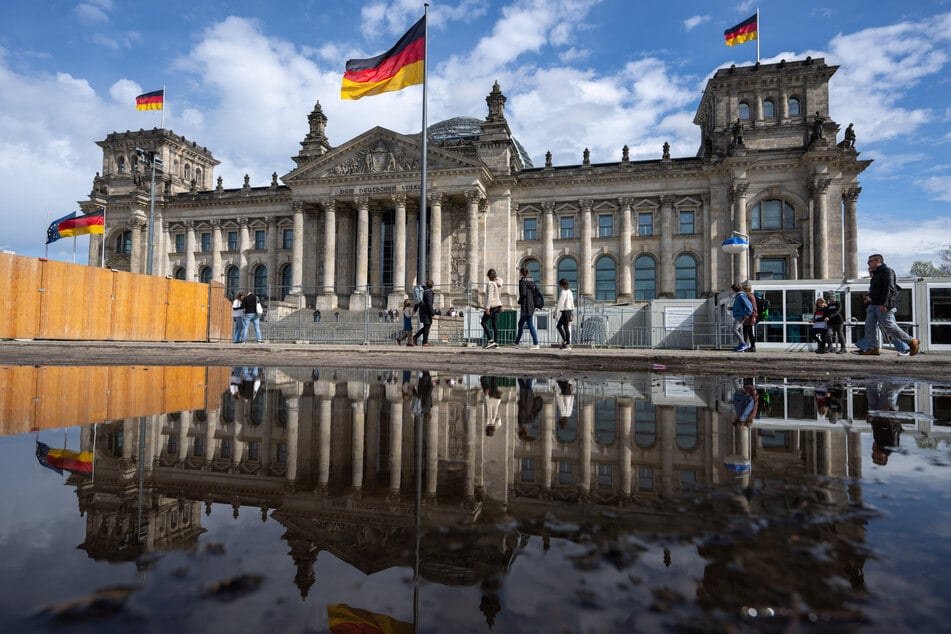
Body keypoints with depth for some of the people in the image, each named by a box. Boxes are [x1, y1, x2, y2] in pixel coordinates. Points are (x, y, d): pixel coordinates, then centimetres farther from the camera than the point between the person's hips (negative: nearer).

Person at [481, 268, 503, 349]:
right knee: (495, 324, 8)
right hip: (498, 305, 8)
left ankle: (490, 340, -11)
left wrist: (487, 307, -21)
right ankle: (496, 343, 7)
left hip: (492, 306, -8)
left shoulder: (490, 284, -13)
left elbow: (490, 296, -19)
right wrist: (500, 306, 26)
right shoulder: (498, 284, 10)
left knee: (484, 322, -2)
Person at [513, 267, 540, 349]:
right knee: (520, 324, 18)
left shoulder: (522, 281, -11)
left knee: (530, 325, -7)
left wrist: (519, 302, -4)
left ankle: (536, 344, -7)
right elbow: (535, 292, 12)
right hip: (532, 305, 9)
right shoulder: (532, 281, 12)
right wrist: (533, 302, 16)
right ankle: (516, 342, 26)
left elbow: (523, 293, -19)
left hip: (525, 306, -9)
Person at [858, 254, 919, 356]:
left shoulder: (887, 271, -9)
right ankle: (872, 348, -3)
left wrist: (884, 304, -26)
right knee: (869, 326, -2)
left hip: (884, 306, -9)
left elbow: (888, 288, -19)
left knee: (889, 326, -8)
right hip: (874, 305, 10)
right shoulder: (876, 273, 22)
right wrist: (869, 296, 17)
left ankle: (912, 342, 8)